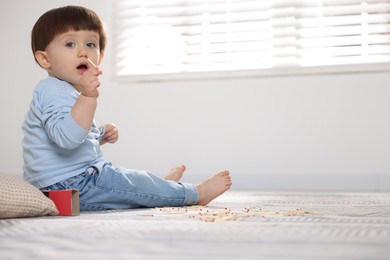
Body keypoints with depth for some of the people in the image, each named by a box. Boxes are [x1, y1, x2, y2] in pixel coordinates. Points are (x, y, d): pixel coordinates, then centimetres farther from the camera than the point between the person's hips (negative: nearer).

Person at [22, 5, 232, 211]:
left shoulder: (62, 91, 17)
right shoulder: (54, 91, -20)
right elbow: (66, 137, -37)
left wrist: (100, 137, 9)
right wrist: (88, 96, -46)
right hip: (70, 186, -11)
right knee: (135, 183, -3)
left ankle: (161, 186, 47)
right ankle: (196, 194, 12)